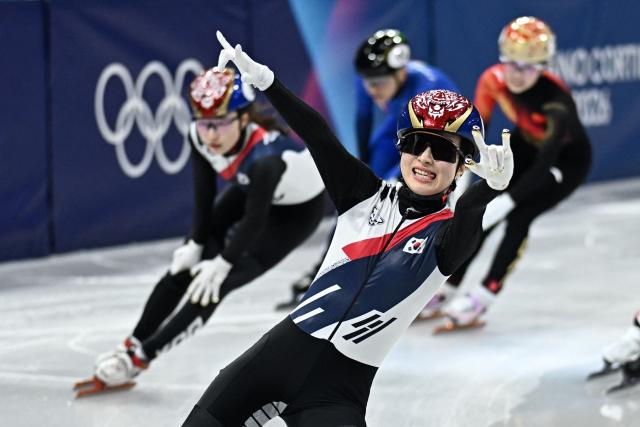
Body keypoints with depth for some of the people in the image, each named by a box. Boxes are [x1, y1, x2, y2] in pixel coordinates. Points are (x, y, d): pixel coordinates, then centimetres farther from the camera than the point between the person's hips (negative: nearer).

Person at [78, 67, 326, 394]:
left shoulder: (265, 156, -42)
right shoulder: (200, 136, -25)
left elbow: (255, 220, -29)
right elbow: (204, 192, -9)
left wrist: (222, 263, -20)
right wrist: (197, 244, -6)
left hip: (297, 209, -6)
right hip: (249, 191, 6)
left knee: (215, 282, -13)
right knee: (184, 264, 1)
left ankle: (141, 356, -4)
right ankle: (132, 345, 13)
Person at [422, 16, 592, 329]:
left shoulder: (556, 101, -38)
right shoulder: (494, 80, -23)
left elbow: (544, 165, -40)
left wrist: (506, 201, -47)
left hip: (567, 159, -5)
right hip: (526, 147, 5)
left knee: (518, 217, -22)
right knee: (481, 212, -3)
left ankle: (483, 296, -15)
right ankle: (445, 289, 9)